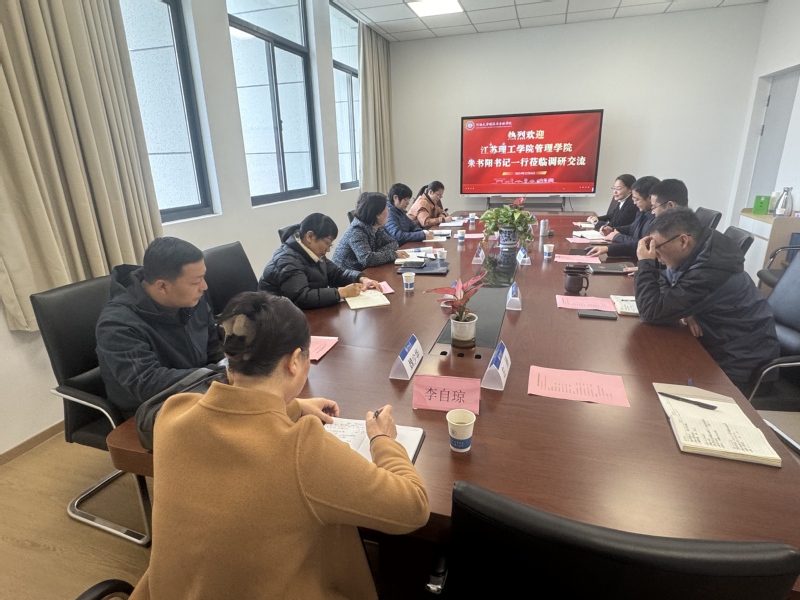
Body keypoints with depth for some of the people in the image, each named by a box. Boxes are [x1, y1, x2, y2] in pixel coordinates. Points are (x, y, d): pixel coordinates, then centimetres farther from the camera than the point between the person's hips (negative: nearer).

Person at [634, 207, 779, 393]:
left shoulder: (709, 272, -32)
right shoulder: (699, 253, -4)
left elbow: (653, 312, -30)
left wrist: (645, 264, -21)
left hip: (737, 361, -8)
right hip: (723, 344, 8)